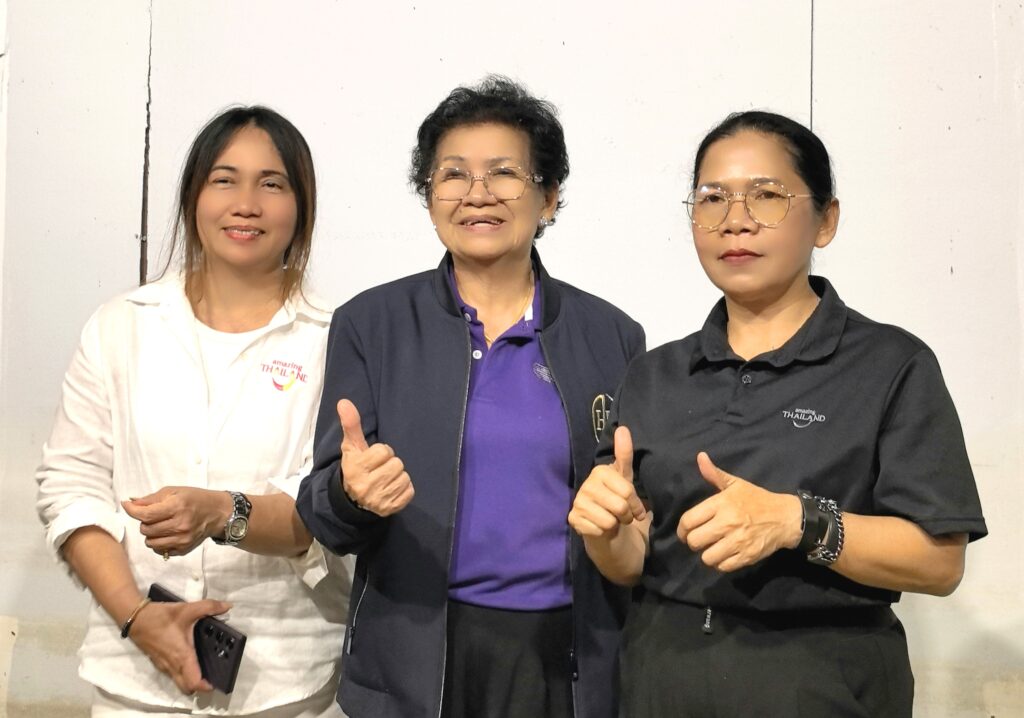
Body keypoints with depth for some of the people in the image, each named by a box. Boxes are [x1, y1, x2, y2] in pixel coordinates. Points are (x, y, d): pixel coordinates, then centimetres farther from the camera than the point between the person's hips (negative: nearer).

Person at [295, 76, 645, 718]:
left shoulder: (611, 335, 1)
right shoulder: (371, 324, -2)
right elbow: (324, 513, -4)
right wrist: (352, 495, -25)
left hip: (568, 661, 1)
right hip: (413, 664, -1)